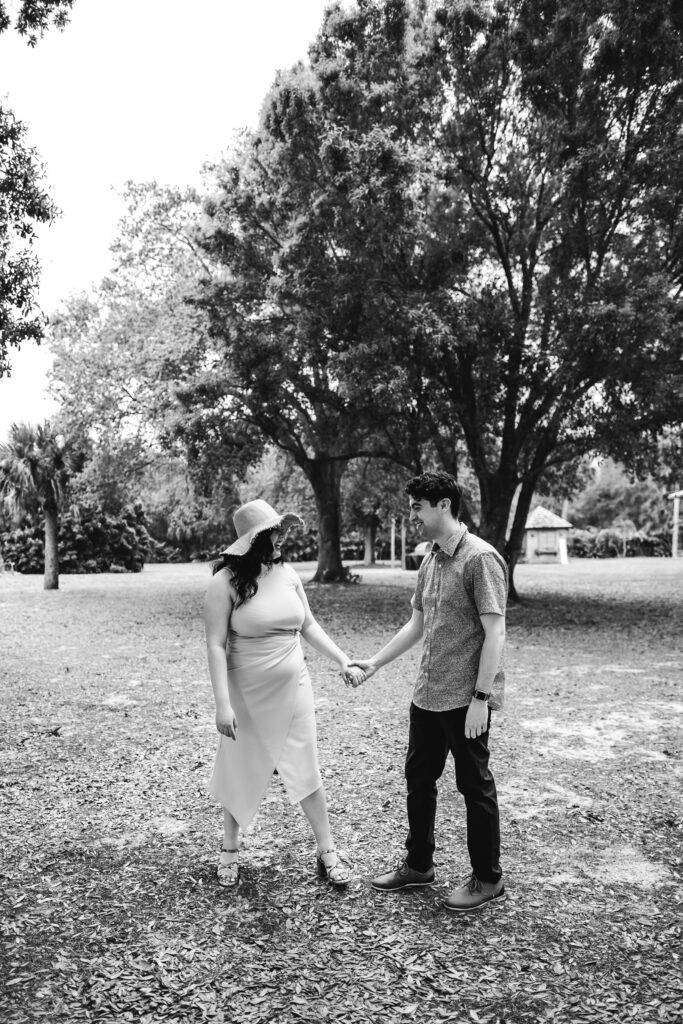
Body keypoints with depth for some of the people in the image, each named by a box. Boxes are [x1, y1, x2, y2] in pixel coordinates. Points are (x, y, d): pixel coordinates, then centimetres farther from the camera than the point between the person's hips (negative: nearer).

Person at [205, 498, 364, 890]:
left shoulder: (287, 573, 0)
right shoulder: (226, 582, -15)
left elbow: (309, 625, 9)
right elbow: (216, 645, -14)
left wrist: (344, 661, 3)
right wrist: (223, 704, -18)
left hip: (293, 689, 3)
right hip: (247, 694, -3)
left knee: (307, 770, 8)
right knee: (241, 772, 12)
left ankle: (327, 852, 22)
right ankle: (230, 849, 35)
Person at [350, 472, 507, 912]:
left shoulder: (480, 558, -17)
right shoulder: (431, 560, 9)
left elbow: (494, 633, -19)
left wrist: (480, 697, -20)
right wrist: (374, 663, 13)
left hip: (465, 698, -8)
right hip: (427, 694, 8)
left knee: (475, 786, 8)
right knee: (418, 778, 18)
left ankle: (488, 879, 26)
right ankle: (418, 864, 36)